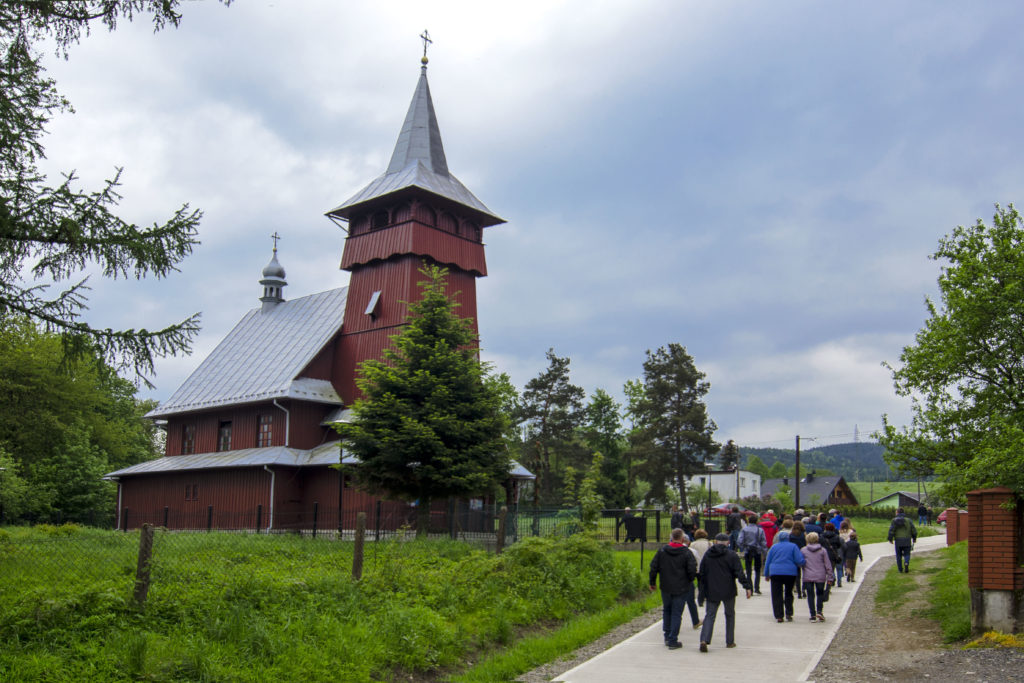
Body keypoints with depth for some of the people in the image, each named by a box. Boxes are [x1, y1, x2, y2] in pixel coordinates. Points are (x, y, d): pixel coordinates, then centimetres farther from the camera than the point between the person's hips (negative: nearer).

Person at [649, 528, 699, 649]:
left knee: (667, 611, 19)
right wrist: (690, 580, 7)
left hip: (665, 587, 3)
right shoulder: (686, 552, -11)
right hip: (681, 588, -3)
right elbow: (692, 570, -14)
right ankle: (673, 640, 2)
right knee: (676, 613, 2)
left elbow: (653, 567, 1)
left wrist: (652, 582, 12)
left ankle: (667, 636, 23)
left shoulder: (661, 550, -1)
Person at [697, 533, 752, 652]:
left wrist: (702, 592, 15)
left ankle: (704, 640, -16)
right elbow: (739, 574, -12)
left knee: (709, 615, 2)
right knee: (730, 615, 15)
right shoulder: (732, 555, -5)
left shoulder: (707, 555, 6)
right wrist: (748, 587, -10)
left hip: (711, 592, 2)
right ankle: (730, 641, 19)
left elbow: (701, 574, 8)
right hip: (728, 592, -2)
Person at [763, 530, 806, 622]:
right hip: (790, 573, 0)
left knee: (777, 595, 2)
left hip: (775, 573, 0)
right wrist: (804, 563, 16)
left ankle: (779, 616, -3)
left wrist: (766, 574, 16)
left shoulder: (774, 547, 9)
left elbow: (767, 561, 9)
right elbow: (799, 561, -6)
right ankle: (789, 614, 9)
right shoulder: (793, 546, 3)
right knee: (788, 593, 17)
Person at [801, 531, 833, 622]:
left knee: (810, 595, 6)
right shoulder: (823, 550, 2)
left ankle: (813, 615, 3)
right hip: (820, 577, 0)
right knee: (820, 594, 16)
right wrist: (830, 578, 7)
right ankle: (819, 611, 1)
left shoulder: (803, 550, 1)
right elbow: (828, 565, 3)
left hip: (808, 577, 0)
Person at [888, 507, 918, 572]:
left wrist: (890, 539, 0)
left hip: (898, 541, -1)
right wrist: (914, 538, 17)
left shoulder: (894, 520, -3)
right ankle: (906, 563, -19)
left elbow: (891, 531, -10)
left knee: (899, 555, 10)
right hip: (907, 540, 1)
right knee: (907, 554, 10)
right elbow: (914, 530, 3)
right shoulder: (908, 520, 3)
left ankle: (900, 569, 13)